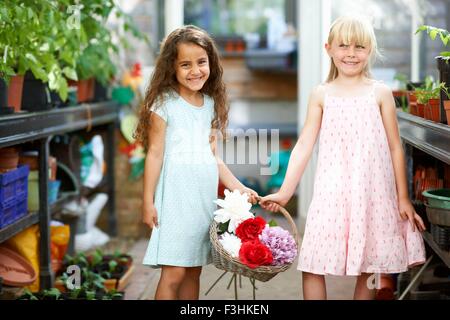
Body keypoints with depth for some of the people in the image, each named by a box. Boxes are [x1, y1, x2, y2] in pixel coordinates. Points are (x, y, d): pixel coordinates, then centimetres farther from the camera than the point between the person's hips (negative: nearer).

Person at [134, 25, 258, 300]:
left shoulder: (211, 105, 11)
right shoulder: (164, 104, -6)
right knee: (174, 273, -7)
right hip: (175, 198, -6)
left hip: (205, 198, 6)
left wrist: (239, 188, 10)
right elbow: (155, 155, -6)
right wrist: (148, 202, -8)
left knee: (194, 271, 10)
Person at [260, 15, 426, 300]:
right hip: (332, 192, 0)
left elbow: (395, 148, 6)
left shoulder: (380, 93, 4)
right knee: (313, 267, -4)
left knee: (369, 268, 6)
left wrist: (403, 198, 4)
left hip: (372, 192, 0)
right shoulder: (321, 95, 5)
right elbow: (304, 146, 5)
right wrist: (285, 192, 0)